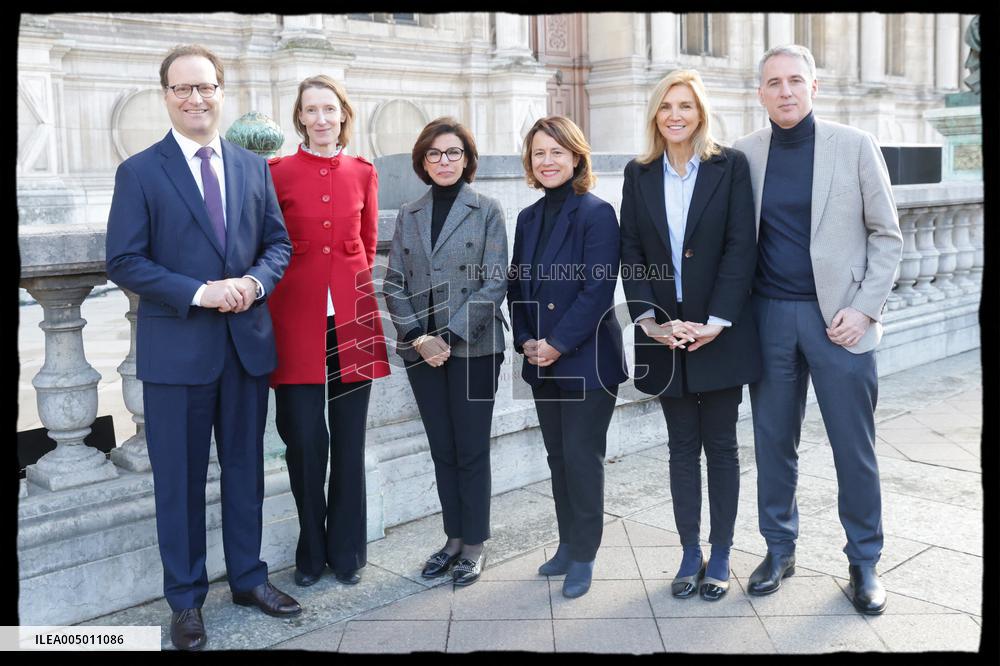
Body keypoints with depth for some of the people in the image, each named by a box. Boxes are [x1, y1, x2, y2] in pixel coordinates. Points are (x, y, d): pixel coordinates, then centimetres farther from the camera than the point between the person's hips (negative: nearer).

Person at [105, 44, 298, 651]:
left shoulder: (254, 167, 8)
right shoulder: (139, 172, -4)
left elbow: (278, 241, 10)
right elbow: (124, 262, -8)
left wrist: (255, 282, -11)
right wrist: (200, 293, -19)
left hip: (249, 342, 4)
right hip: (176, 348, -3)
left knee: (246, 466, 15)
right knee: (180, 478, 7)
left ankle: (248, 577, 32)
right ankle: (186, 599, 23)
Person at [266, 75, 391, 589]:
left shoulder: (363, 173, 9)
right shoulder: (278, 172, 2)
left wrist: (356, 289, 13)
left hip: (351, 316, 2)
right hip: (297, 319, -2)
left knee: (349, 439, 7)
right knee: (304, 439, -2)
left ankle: (347, 551, 21)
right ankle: (311, 551, 18)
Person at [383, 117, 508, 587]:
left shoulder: (487, 211, -1)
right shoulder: (408, 216, 9)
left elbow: (494, 282, -7)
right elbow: (394, 284, 6)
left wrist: (451, 336, -13)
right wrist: (418, 337, -8)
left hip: (473, 348, -3)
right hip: (422, 350, 4)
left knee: (471, 450, 3)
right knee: (442, 450, 11)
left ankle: (474, 544, 15)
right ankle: (453, 538, 23)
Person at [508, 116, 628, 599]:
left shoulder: (597, 214, -10)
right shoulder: (529, 218, 10)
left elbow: (597, 291, -16)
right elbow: (517, 286, 12)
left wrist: (557, 344, -16)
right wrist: (526, 341, -2)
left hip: (586, 358, -6)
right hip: (542, 361, 6)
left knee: (582, 457, -1)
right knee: (558, 456, 14)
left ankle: (583, 555, 14)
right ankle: (568, 545, 28)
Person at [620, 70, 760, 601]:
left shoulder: (730, 166, -1)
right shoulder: (639, 174, 6)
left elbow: (741, 247, -7)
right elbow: (631, 252, 3)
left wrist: (715, 322, -14)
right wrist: (651, 321, -8)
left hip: (719, 332, -2)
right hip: (664, 334, 2)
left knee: (720, 443, 7)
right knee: (681, 446, 9)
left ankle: (720, 556, 18)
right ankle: (690, 554, 20)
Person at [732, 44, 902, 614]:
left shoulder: (854, 145, 0)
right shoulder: (744, 154, 5)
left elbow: (887, 236, 1)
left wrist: (864, 309, -9)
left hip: (839, 317, -2)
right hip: (770, 316, 2)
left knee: (854, 446, 4)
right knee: (773, 441, 10)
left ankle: (864, 562, 20)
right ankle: (779, 548, 27)